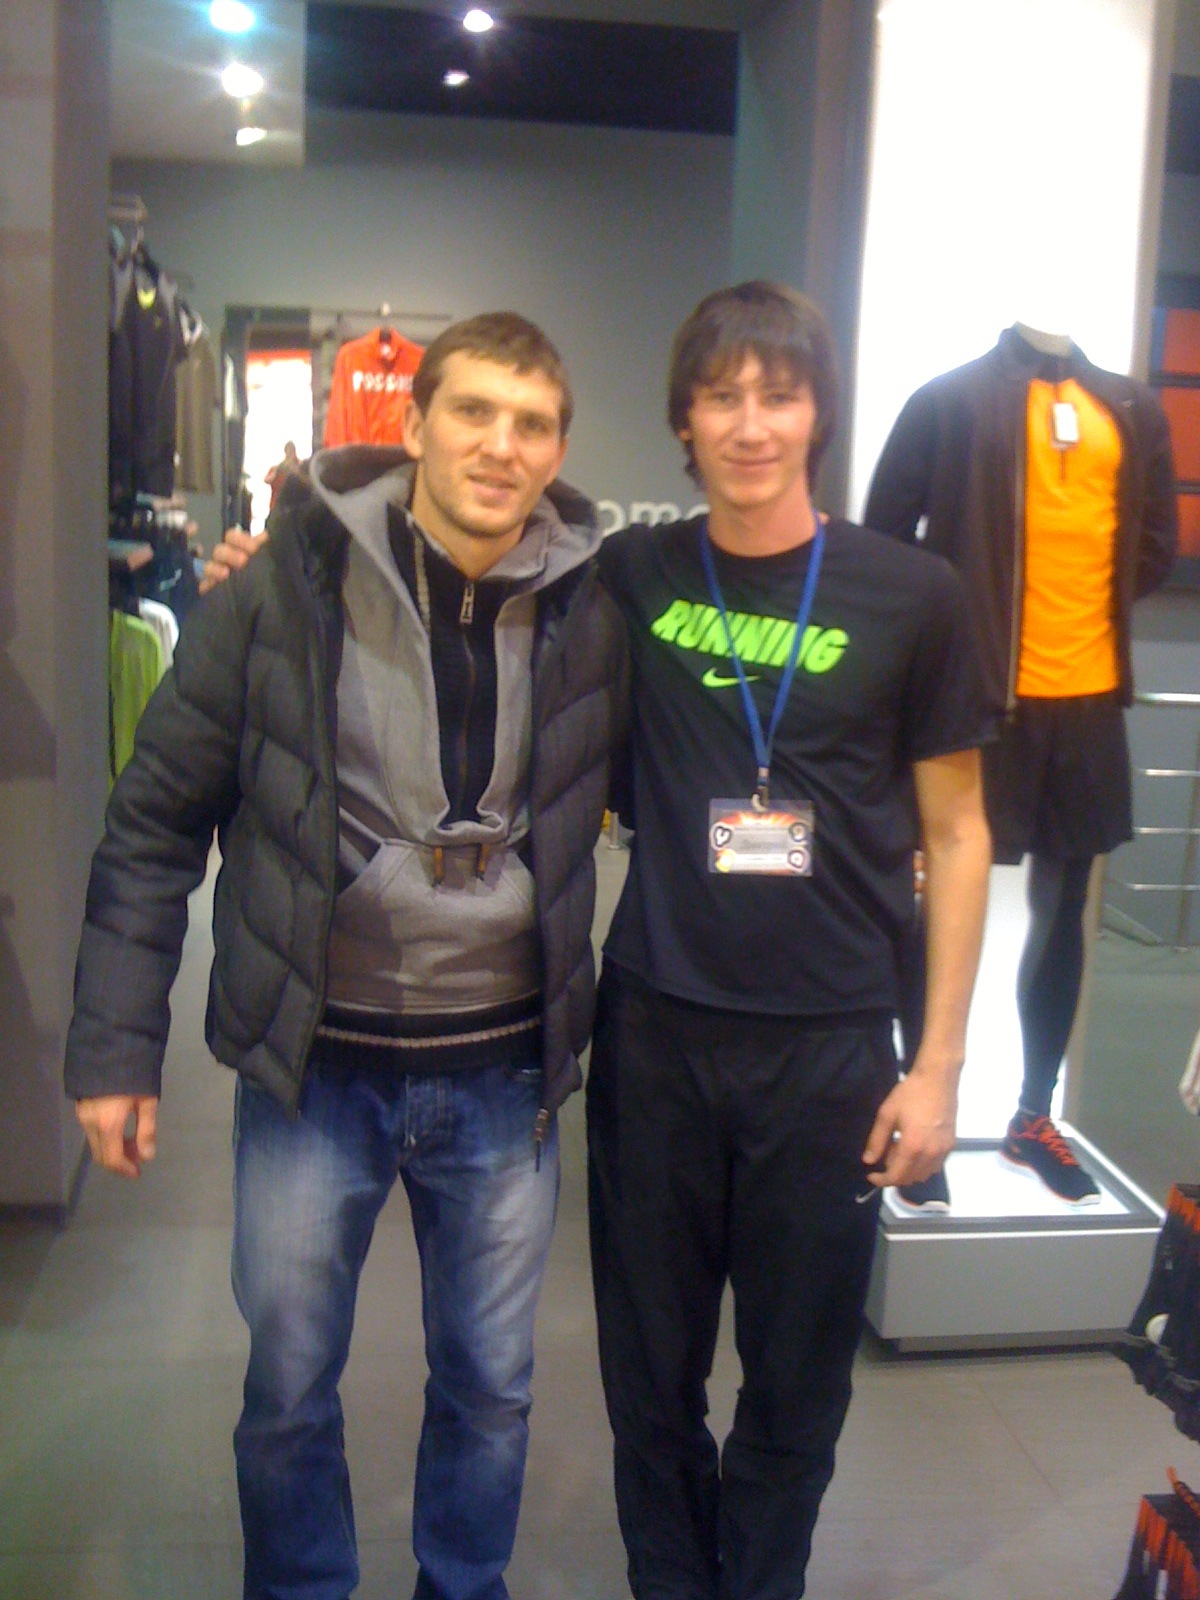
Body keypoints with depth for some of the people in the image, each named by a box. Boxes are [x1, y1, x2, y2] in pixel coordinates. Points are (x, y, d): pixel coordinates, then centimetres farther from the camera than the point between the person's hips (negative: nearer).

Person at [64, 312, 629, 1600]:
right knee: (288, 1393, 15)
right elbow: (155, 824, -4)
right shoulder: (283, 589, -9)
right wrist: (115, 1045, -6)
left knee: (489, 1391, 18)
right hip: (314, 1069, -1)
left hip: (505, 1080, 2)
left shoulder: (592, 611, -4)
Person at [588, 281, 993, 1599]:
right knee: (650, 1369, 14)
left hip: (831, 1046, -1)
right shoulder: (630, 579, 1)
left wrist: (939, 1064, -2)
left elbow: (954, 834, 1)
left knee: (797, 1384, 12)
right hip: (655, 1035, 2)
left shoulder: (909, 596, -4)